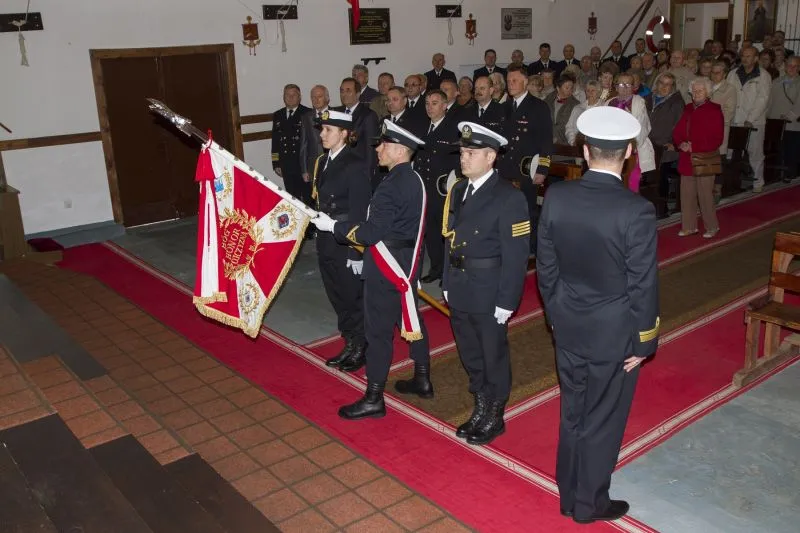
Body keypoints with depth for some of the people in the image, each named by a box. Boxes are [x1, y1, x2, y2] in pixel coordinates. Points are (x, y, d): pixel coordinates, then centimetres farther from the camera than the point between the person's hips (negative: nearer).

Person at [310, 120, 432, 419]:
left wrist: (333, 225, -15)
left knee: (378, 330, 0)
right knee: (411, 320, 19)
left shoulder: (392, 186, -23)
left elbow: (370, 233, -24)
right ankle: (422, 381, 33)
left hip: (387, 268, -10)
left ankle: (373, 399, 10)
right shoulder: (413, 179, 7)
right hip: (407, 263, 10)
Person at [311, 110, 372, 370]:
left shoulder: (355, 165, -16)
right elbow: (319, 201, 10)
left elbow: (360, 210, -18)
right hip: (326, 242, 8)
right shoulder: (321, 161, 8)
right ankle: (350, 345, 32)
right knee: (338, 297, 17)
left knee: (353, 297, 7)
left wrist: (356, 250, -19)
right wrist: (320, 238, 10)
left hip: (347, 243, -8)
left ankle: (361, 349, 24)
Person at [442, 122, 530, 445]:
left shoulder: (509, 198, -16)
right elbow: (452, 241, 10)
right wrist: (448, 284, 9)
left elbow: (516, 255, -16)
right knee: (470, 355, 19)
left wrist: (506, 302, -16)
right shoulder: (458, 191, 5)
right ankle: (480, 409, 38)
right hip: (459, 291, 7)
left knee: (493, 357, 11)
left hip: (489, 294, -6)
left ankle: (494, 418, 29)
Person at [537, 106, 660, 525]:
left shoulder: (556, 197, -10)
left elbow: (545, 266, -1)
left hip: (568, 327, 4)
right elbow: (643, 285, -16)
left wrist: (555, 314, 13)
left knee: (572, 414, 21)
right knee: (602, 422, 14)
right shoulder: (636, 210, -23)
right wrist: (643, 342, -4)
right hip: (613, 333, -4)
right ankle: (590, 504, 32)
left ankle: (569, 495, 38)